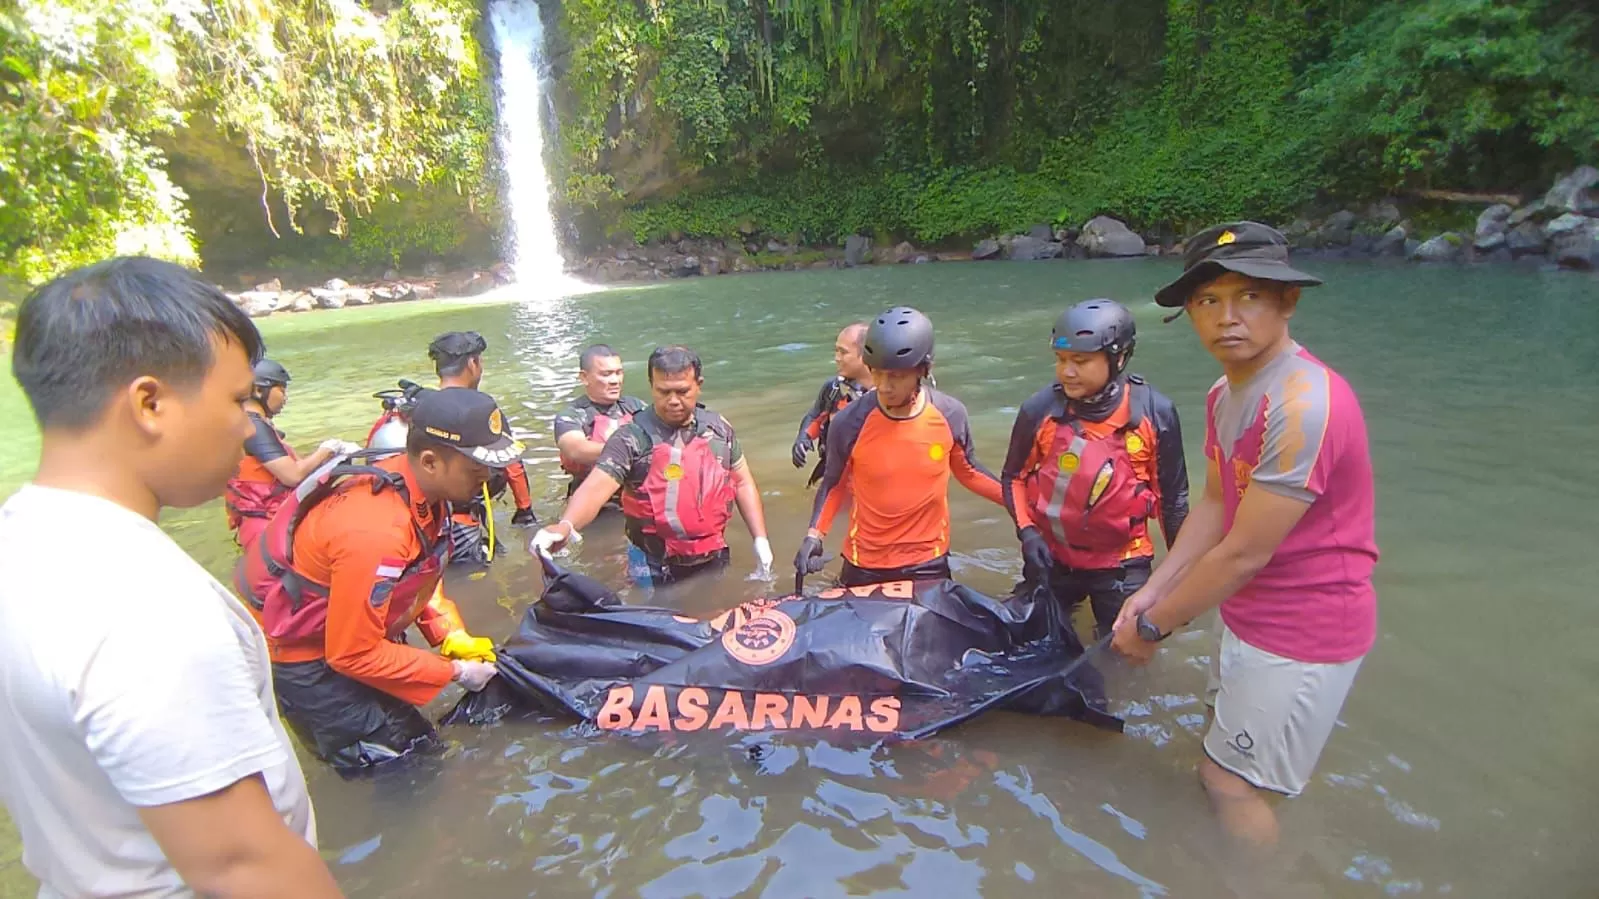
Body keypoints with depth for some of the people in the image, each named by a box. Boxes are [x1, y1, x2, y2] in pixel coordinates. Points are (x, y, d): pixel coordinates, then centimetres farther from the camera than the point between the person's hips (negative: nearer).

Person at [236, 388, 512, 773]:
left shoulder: (415, 481, -13)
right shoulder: (376, 534, -37)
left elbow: (425, 577, 4)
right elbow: (353, 654, -25)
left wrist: (454, 636, -7)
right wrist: (455, 672, -18)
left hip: (340, 625, 8)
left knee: (415, 738, 15)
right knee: (395, 757, -3)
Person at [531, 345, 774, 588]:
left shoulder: (718, 428, 0)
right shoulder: (632, 438, -14)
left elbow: (743, 482, 8)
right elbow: (596, 487, -24)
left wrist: (760, 539, 4)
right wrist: (566, 525, -43)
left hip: (715, 561, 4)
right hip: (657, 571, -3)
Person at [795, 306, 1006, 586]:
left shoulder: (950, 415, -12)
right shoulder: (848, 424, -18)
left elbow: (969, 472, 6)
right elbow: (834, 484, -2)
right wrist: (815, 535, -13)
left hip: (929, 562, 1)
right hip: (865, 565, -1)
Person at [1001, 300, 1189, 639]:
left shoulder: (1155, 412, -13)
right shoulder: (1039, 410, -12)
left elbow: (1172, 494, -1)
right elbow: (1014, 477, 3)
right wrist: (1026, 531, -11)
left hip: (1123, 564, -1)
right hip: (1051, 557, 1)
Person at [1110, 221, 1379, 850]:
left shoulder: (1304, 403, -28)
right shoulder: (1225, 394, 3)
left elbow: (1244, 554, -26)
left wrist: (1153, 626, -14)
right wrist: (1152, 592, -1)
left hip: (1301, 630, -9)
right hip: (1252, 614, 9)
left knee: (1231, 783, 3)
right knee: (1221, 760, 24)